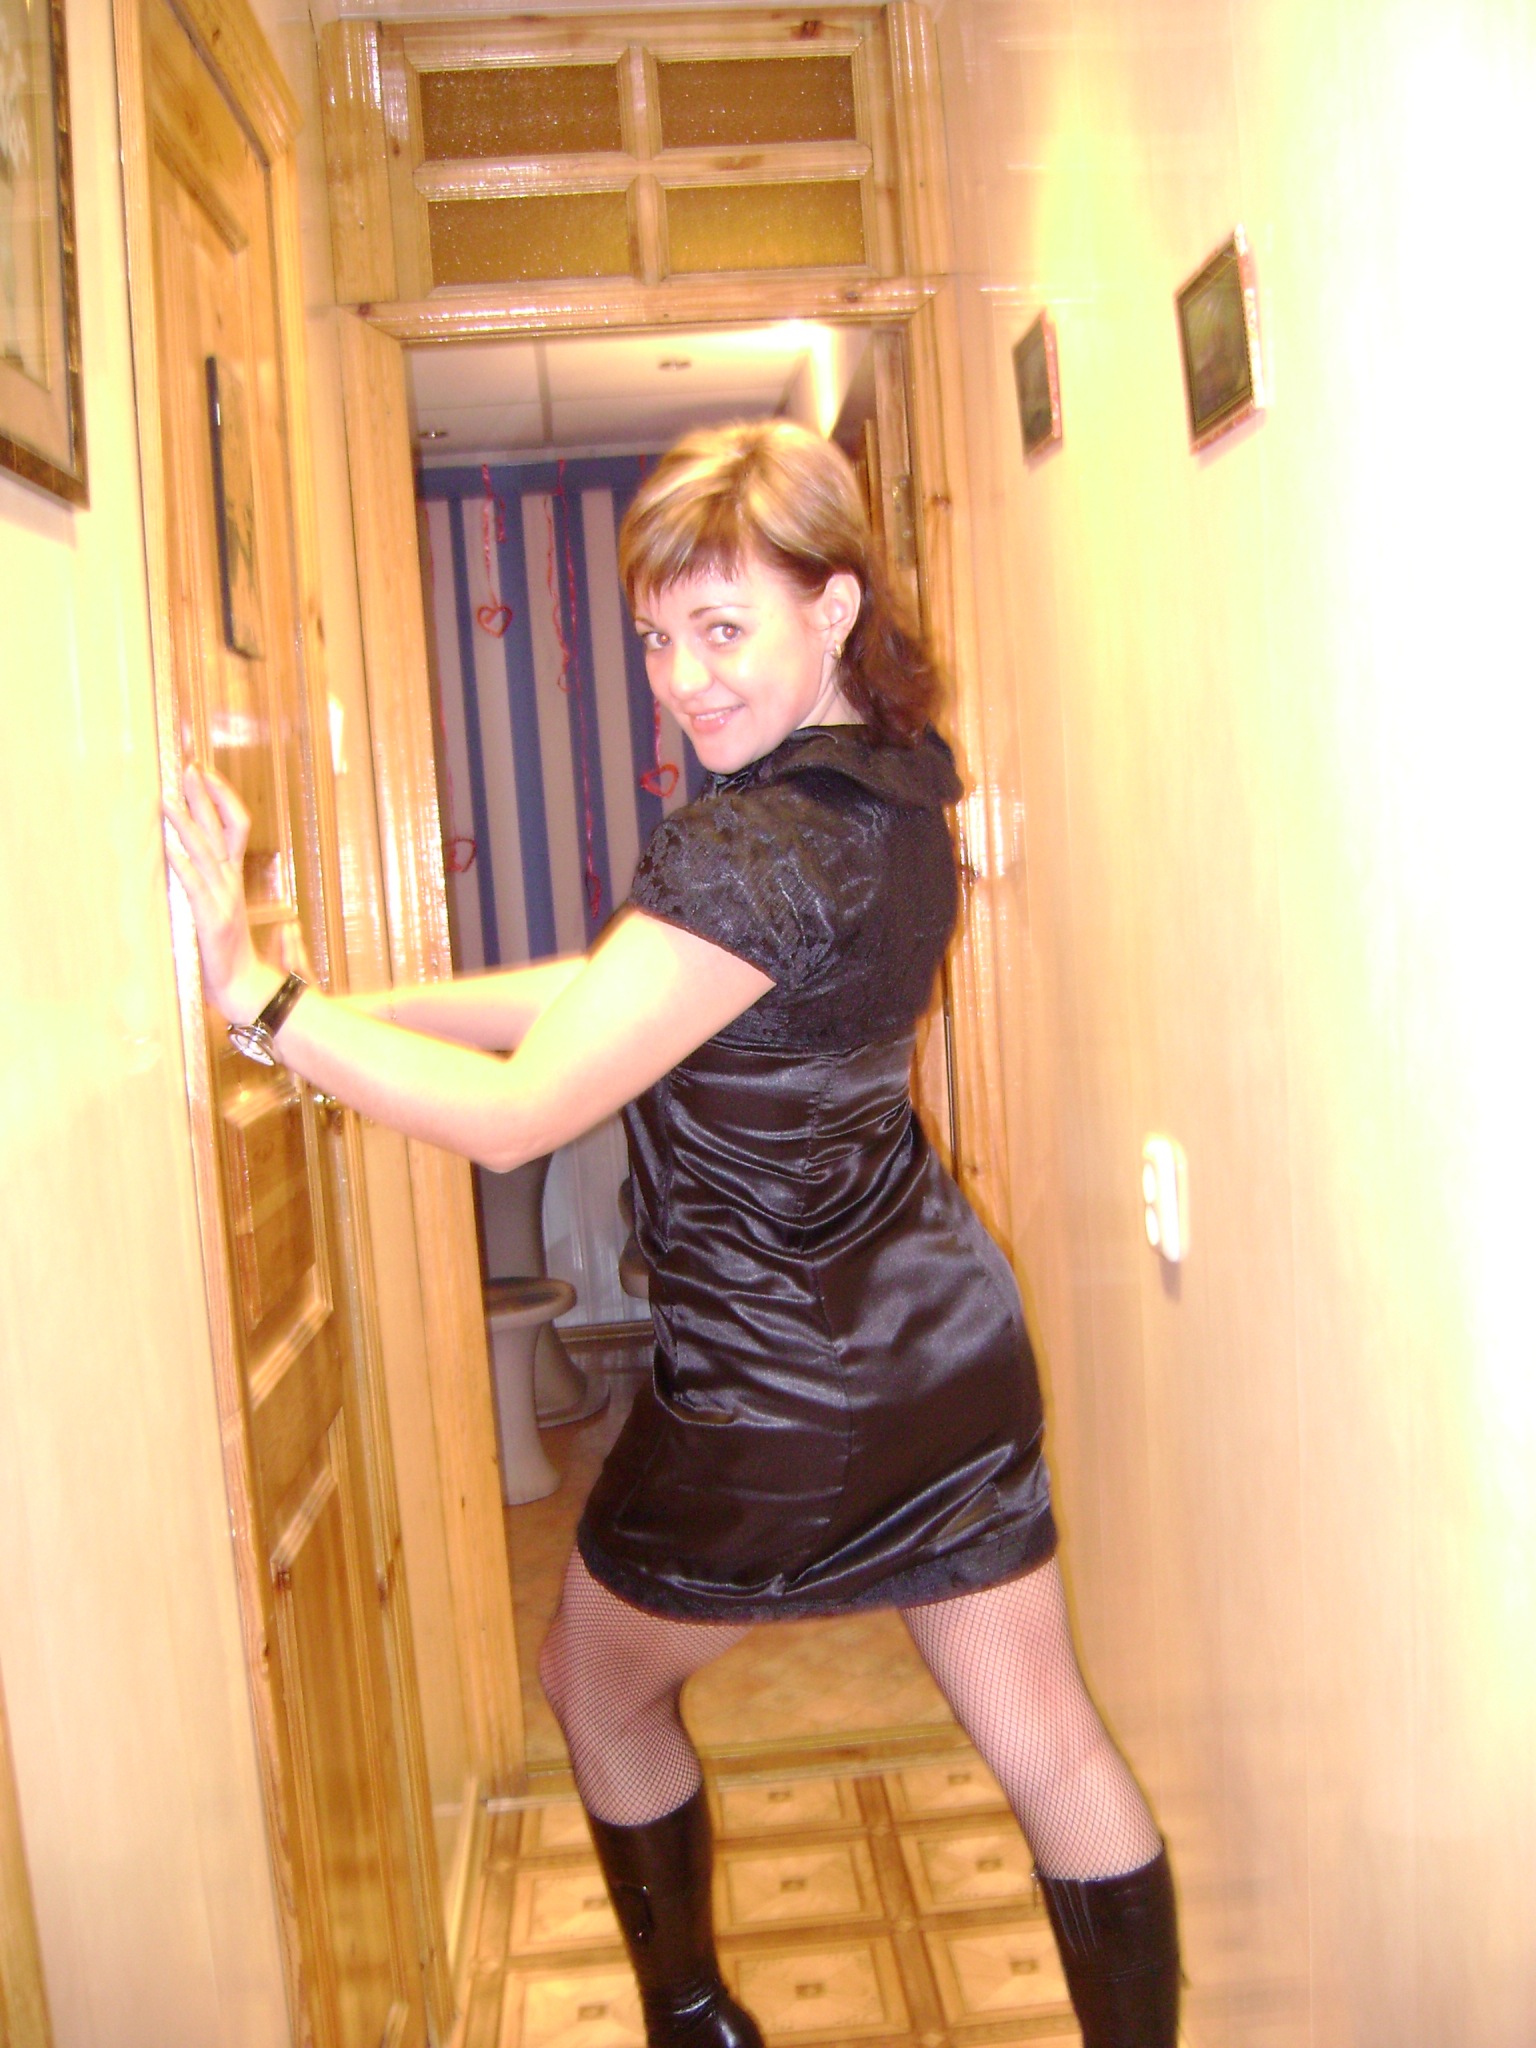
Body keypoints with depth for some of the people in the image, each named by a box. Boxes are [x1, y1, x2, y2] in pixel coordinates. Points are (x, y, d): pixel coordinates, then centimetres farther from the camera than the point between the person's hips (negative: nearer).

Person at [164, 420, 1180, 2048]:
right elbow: (620, 990, 4)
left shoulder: (755, 848, -26)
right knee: (1050, 1745, 16)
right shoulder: (895, 791, 2)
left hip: (776, 1410, -7)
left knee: (597, 1688, 22)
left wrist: (259, 993, -22)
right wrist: (368, 1007, 1)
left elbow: (513, 1113, -27)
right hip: (957, 1352, 7)